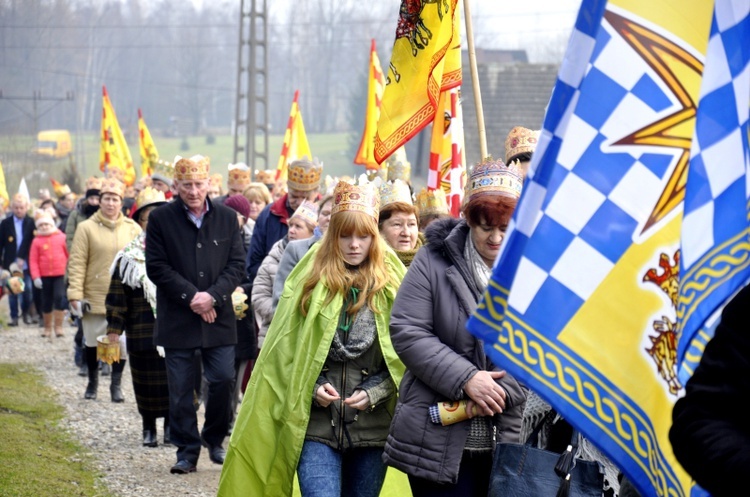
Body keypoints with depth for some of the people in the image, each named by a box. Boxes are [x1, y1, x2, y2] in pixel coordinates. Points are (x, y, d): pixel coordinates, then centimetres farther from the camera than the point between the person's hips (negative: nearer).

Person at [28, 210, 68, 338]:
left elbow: (70, 254, 4)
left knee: (60, 297, -16)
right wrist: (36, 277, -10)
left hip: (60, 275, -1)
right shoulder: (36, 241, -1)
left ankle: (58, 326, -9)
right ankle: (47, 328, 24)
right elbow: (33, 260, -2)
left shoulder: (61, 237, 0)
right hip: (44, 276, 2)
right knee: (46, 302, 10)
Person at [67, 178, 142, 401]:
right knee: (92, 343, 8)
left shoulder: (133, 229, 4)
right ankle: (92, 382, 27)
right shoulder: (87, 228, -2)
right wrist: (75, 294, -11)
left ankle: (116, 385, 16)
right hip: (94, 297, -1)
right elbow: (77, 263, -4)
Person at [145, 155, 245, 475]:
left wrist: (212, 295, -11)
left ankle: (214, 439, 21)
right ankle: (187, 451, 11)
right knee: (181, 389, 1)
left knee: (223, 380, -2)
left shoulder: (227, 218, 6)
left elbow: (236, 265, 4)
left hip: (219, 317, 1)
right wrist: (191, 297, -12)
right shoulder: (160, 219, 0)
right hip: (178, 318, -1)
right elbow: (156, 267, -4)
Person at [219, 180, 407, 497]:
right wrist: (313, 389, -7)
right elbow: (285, 350, 7)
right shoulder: (311, 280, 3)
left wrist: (373, 394, -9)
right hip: (316, 423, -1)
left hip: (371, 425, 1)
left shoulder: (391, 286, 3)